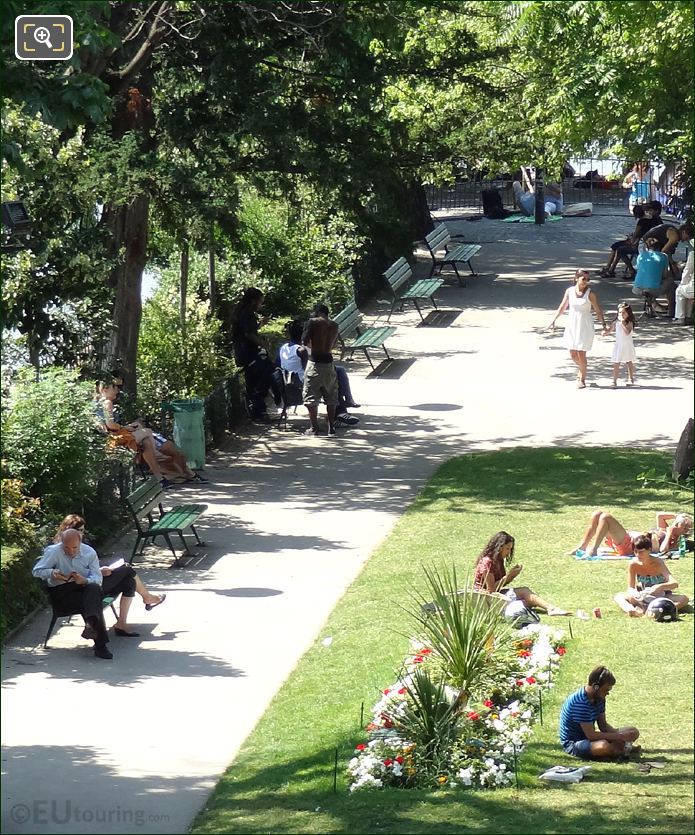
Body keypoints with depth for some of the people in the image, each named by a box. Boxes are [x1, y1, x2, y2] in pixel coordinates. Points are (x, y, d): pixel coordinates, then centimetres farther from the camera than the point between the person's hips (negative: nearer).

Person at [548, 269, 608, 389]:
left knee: (581, 353, -6)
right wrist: (553, 321, 11)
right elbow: (562, 307, 12)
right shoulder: (569, 291, 1)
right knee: (572, 354, 4)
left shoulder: (590, 294, -6)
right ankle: (582, 369, 35)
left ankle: (582, 379, 8)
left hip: (585, 326, -3)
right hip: (572, 325, 3)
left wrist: (603, 324, -10)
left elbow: (598, 310, -3)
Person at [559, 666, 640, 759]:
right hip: (573, 744, -9)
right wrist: (620, 736, -24)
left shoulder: (599, 698, 1)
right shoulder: (580, 703, -28)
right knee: (604, 746, -40)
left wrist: (620, 736, -13)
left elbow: (603, 726, 7)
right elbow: (591, 735, -29)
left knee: (633, 732, 6)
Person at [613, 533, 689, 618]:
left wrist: (659, 587, -53)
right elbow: (630, 588, -8)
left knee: (683, 599, -32)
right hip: (643, 597, 3)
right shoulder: (633, 564, -14)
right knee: (618, 597, -15)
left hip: (662, 596, -3)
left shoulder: (658, 563, -22)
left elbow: (675, 584, -33)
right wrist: (632, 593, -34)